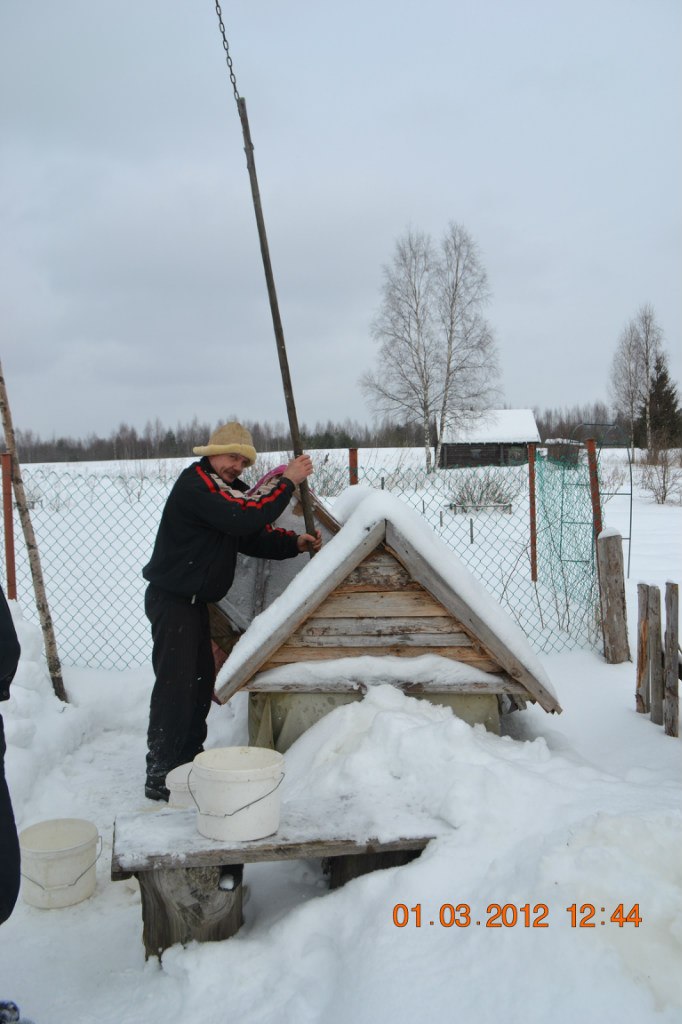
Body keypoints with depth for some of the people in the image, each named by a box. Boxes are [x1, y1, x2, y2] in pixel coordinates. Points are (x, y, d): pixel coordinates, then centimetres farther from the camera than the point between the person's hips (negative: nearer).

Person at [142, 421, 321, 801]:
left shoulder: (230, 489, 12)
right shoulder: (194, 485, -19)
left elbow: (255, 537, 8)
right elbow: (244, 518, -32)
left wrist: (295, 543, -8)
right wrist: (288, 482, -26)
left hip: (194, 599, 10)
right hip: (171, 599, -10)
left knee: (201, 680, 16)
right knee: (175, 683, -11)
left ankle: (189, 758, 31)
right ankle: (159, 776, -5)